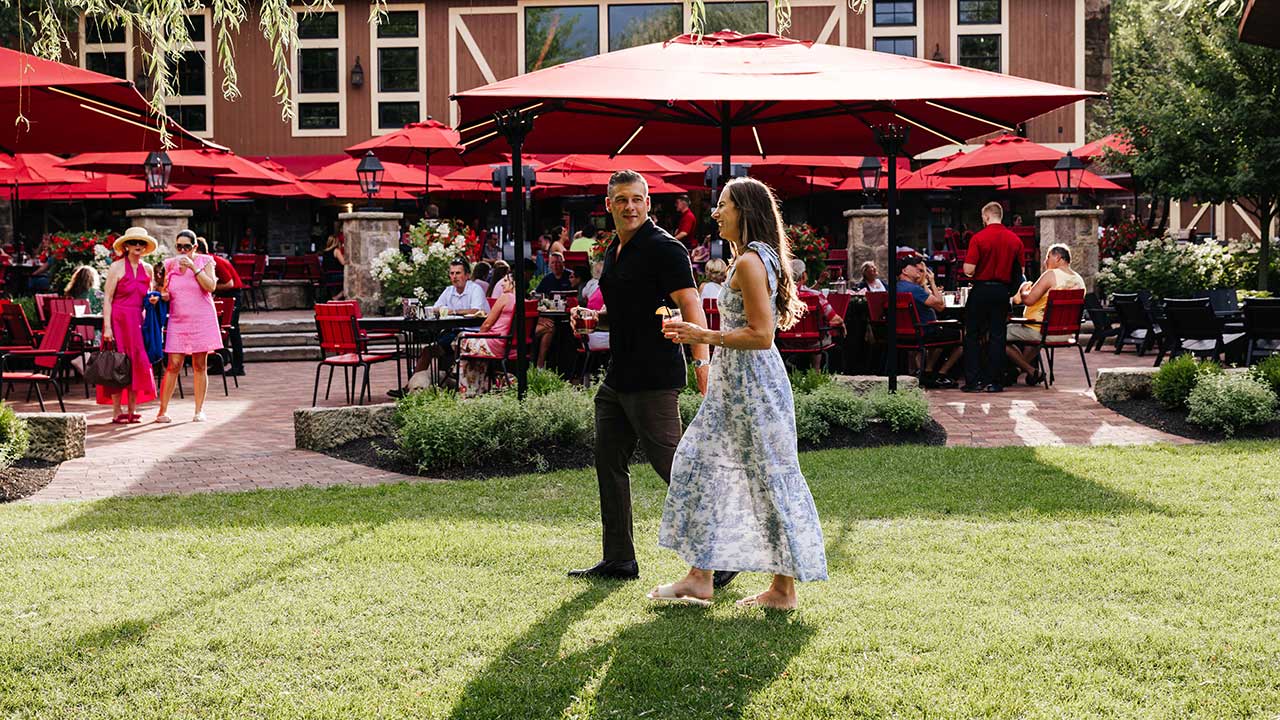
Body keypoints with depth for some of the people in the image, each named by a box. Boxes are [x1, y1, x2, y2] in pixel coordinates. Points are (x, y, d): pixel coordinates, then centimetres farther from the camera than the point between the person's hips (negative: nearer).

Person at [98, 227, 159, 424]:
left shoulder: (147, 269, 11)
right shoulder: (117, 267, -4)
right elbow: (107, 298, -6)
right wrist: (107, 326, -14)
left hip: (137, 321, 5)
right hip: (118, 319, -5)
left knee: (138, 364, 2)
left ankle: (132, 411, 9)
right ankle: (116, 412, 1)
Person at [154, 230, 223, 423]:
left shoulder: (204, 262, 3)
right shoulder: (170, 265, 10)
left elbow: (211, 286, -11)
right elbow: (166, 293, 17)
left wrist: (193, 267, -15)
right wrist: (162, 296, -6)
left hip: (201, 320, -1)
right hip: (177, 321, 1)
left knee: (200, 366, 2)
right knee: (173, 365, -6)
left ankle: (199, 410, 10)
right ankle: (162, 410, 0)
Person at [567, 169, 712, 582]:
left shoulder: (664, 249, -12)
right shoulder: (615, 251, 16)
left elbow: (690, 307, -21)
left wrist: (703, 365, -31)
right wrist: (595, 318, 8)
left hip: (654, 379, -9)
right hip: (618, 377, 9)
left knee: (670, 464, -8)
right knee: (609, 463, 11)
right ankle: (618, 560, 21)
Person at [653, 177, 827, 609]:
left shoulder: (750, 261, -17)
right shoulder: (760, 258, 14)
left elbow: (761, 335, -22)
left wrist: (705, 336, -16)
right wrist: (702, 334, 17)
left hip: (751, 380, -11)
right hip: (738, 382, 11)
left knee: (770, 477, -2)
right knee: (703, 461, 12)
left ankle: (784, 589, 7)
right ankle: (700, 577, 17)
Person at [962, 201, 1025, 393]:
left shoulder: (978, 238, -11)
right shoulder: (1015, 240, 2)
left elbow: (969, 270, -15)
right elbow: (1020, 271, 6)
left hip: (981, 290, -3)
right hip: (1002, 291, 3)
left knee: (973, 335, 6)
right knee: (997, 336, 7)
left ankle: (974, 380, 2)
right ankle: (993, 381, 6)